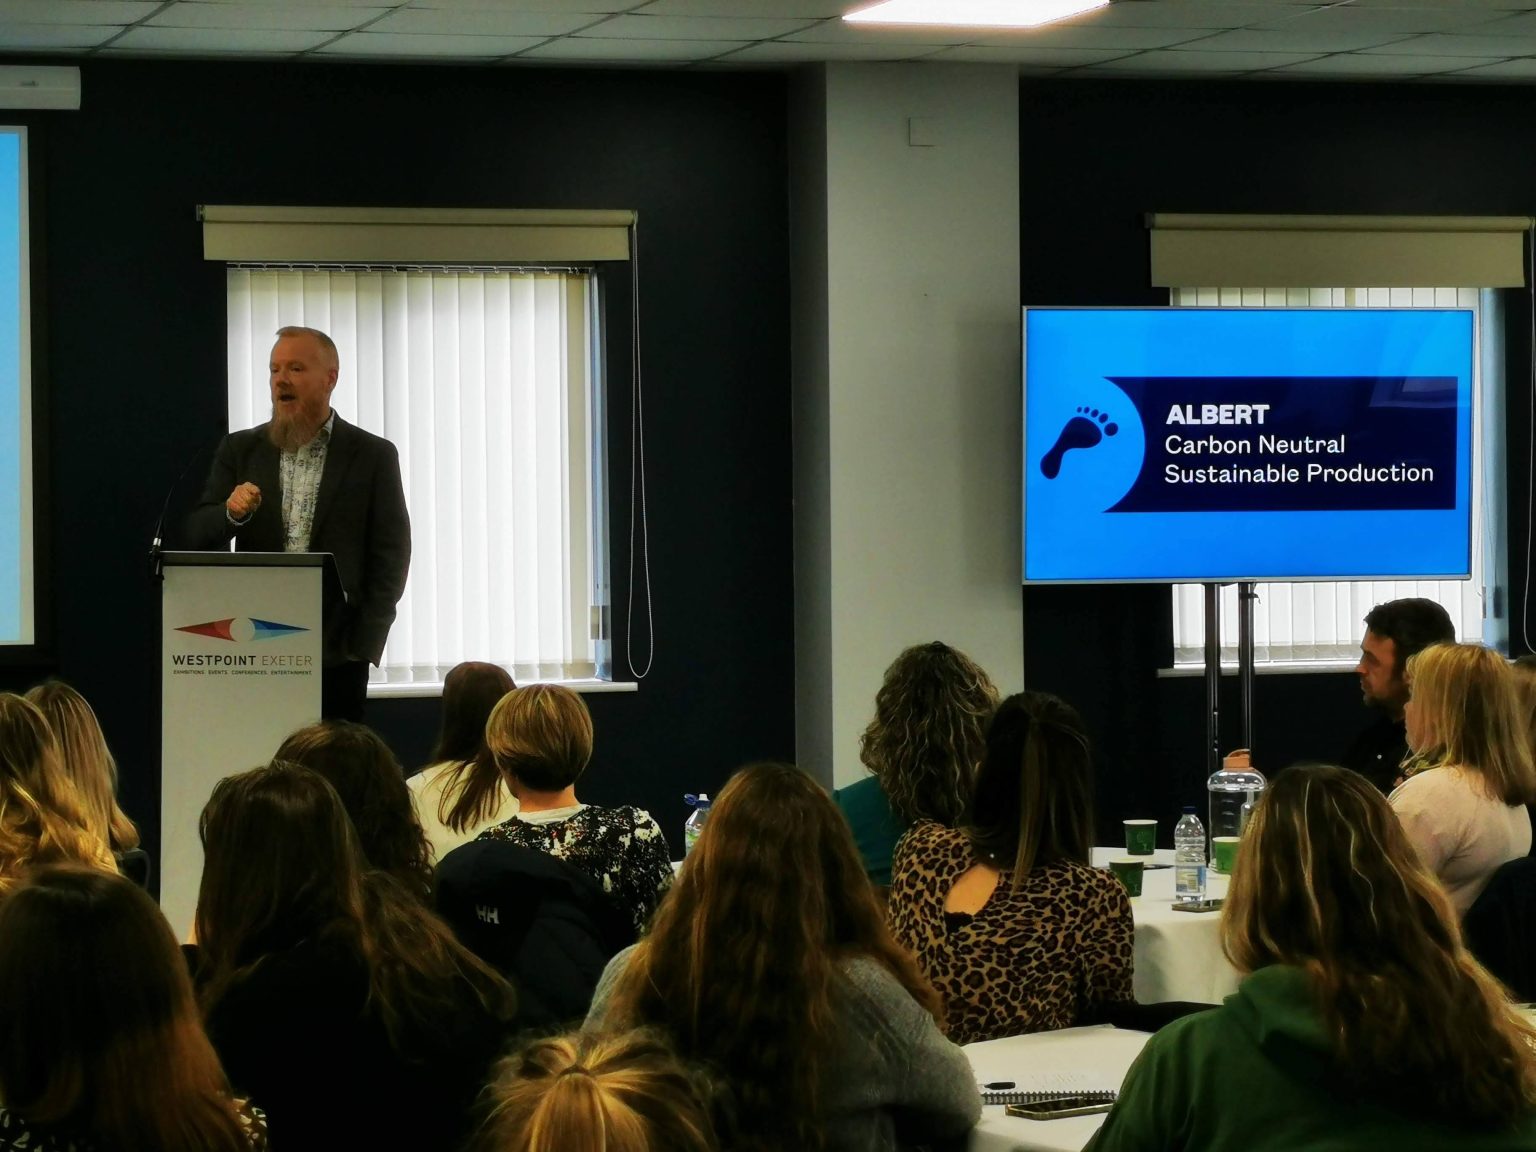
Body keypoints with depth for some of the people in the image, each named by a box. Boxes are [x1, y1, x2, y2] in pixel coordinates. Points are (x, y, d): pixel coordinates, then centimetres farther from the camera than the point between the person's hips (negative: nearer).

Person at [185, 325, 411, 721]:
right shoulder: (240, 449, 11)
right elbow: (199, 536, 8)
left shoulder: (372, 455, 4)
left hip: (336, 654, -2)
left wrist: (363, 648, -6)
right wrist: (232, 512, -15)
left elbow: (390, 556, 2)